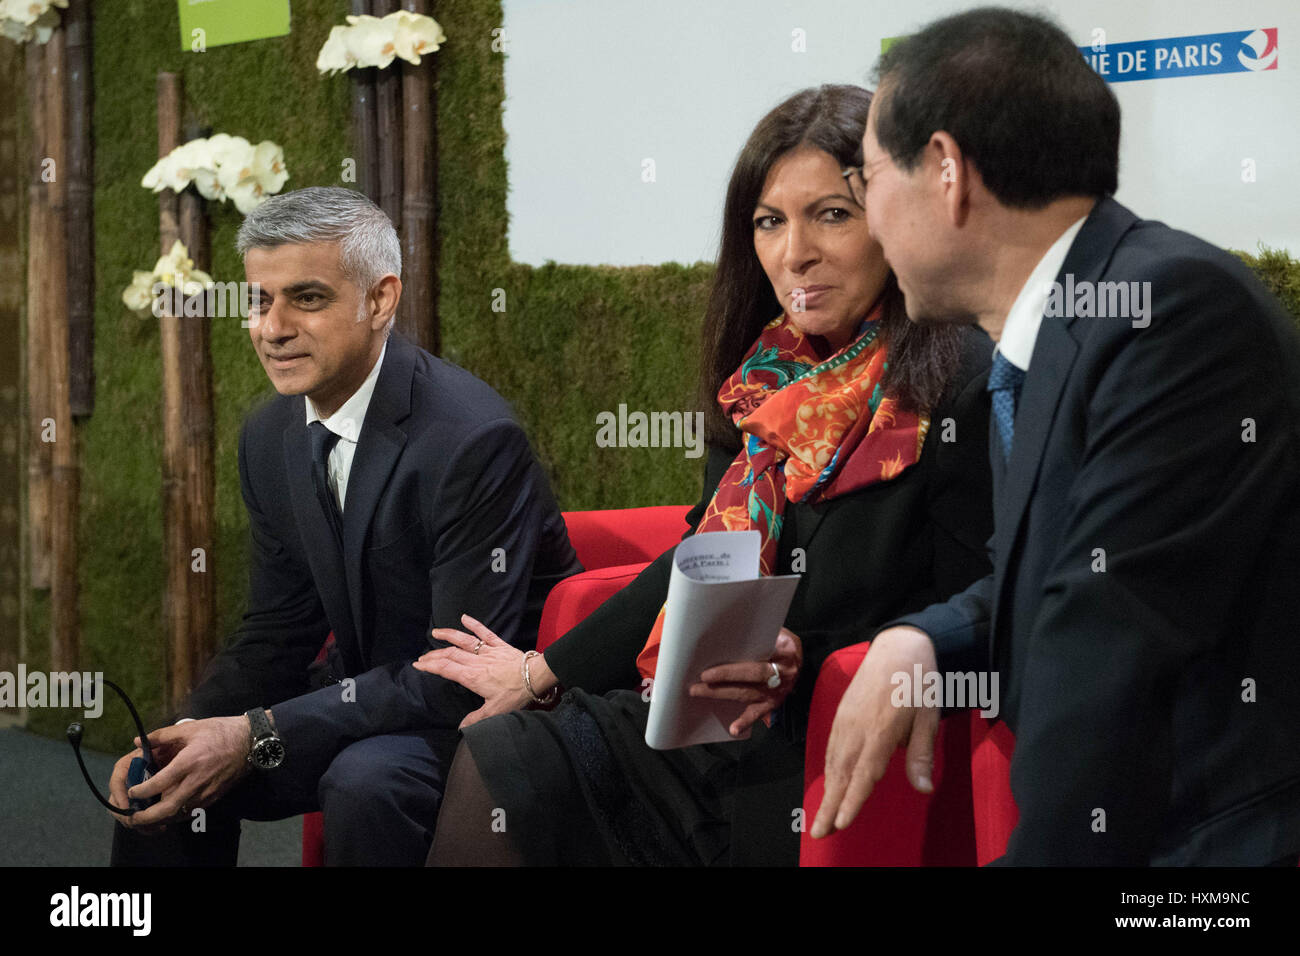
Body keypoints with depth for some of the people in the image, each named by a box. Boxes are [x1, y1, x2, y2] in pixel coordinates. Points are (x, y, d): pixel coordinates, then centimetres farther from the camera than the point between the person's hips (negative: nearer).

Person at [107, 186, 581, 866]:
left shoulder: (474, 439, -25)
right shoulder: (269, 439, 1)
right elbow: (278, 631, 7)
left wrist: (258, 734, -28)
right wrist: (190, 730, -14)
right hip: (371, 700, 7)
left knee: (366, 778, -34)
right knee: (157, 781, -8)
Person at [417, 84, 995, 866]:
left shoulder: (959, 386, -12)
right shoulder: (770, 377, 12)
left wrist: (804, 662, -22)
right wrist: (541, 671, 20)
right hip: (705, 712, 7)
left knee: (509, 772, -18)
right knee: (494, 760, -13)